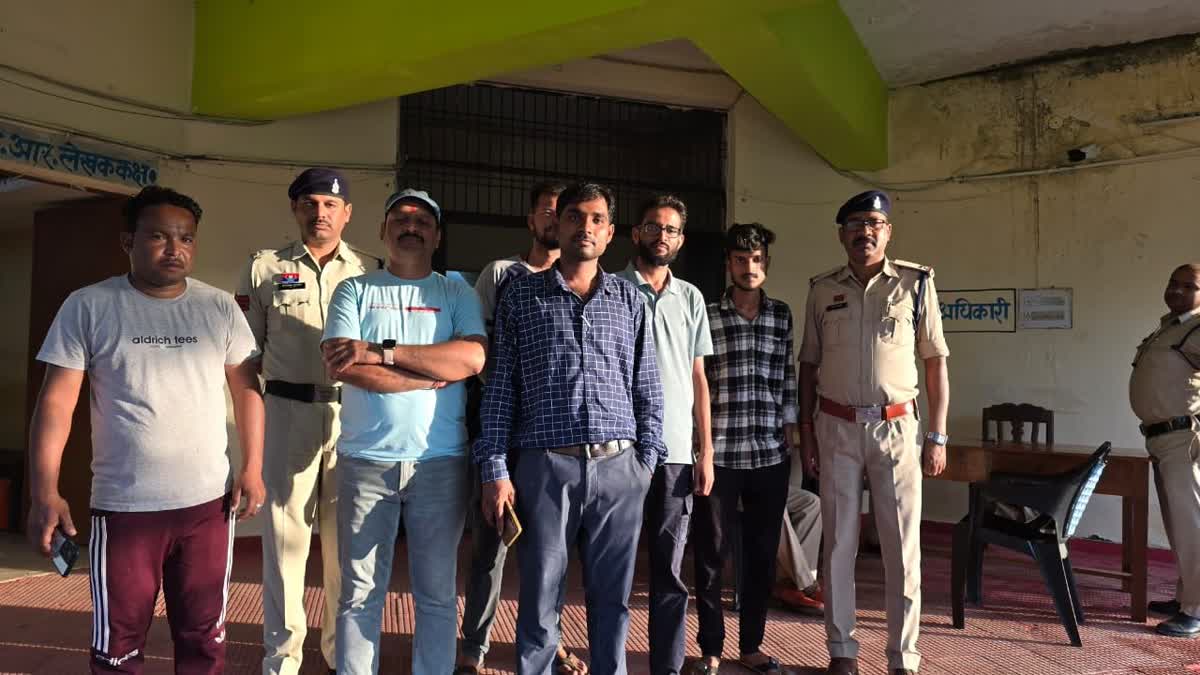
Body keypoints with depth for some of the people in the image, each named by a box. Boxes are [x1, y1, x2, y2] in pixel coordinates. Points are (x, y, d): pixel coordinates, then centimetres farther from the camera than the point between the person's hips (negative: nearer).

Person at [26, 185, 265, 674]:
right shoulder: (88, 306, -2)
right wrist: (44, 493, -11)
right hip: (123, 507, -1)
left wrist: (252, 468, -1)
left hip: (208, 503, 2)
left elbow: (246, 388, 7)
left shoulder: (220, 308, 3)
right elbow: (56, 400, -4)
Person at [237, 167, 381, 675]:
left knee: (346, 538, 8)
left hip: (353, 413, 1)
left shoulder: (371, 270, 7)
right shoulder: (264, 267, 8)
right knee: (285, 532, 3)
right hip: (288, 412, 0)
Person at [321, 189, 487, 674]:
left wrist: (382, 351, -13)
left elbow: (474, 358, -10)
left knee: (437, 595, 10)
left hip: (440, 461, 0)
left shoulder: (458, 295, 8)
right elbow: (341, 365, -9)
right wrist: (436, 373, -10)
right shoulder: (354, 291, 7)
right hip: (366, 460, 0)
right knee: (360, 593, 8)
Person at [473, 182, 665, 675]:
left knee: (613, 597, 10)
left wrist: (647, 460, 5)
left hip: (619, 468, 2)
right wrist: (494, 469, -3)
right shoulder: (521, 296, 6)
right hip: (546, 467, -1)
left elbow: (648, 389, 12)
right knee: (540, 599, 6)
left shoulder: (630, 299, 12)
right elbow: (499, 389, 3)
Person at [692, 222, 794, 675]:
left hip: (771, 453, 3)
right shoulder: (706, 315, 0)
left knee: (763, 553, 11)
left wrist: (790, 434, 8)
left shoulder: (782, 315, 10)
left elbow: (787, 381, 14)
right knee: (710, 553, 4)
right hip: (719, 453, -3)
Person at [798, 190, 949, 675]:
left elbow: (936, 363, 3)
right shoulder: (822, 289, 6)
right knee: (838, 543, 7)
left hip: (896, 427, -1)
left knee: (903, 546, 2)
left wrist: (937, 436, -1)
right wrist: (805, 430, 5)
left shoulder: (916, 283, 2)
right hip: (836, 427, 1)